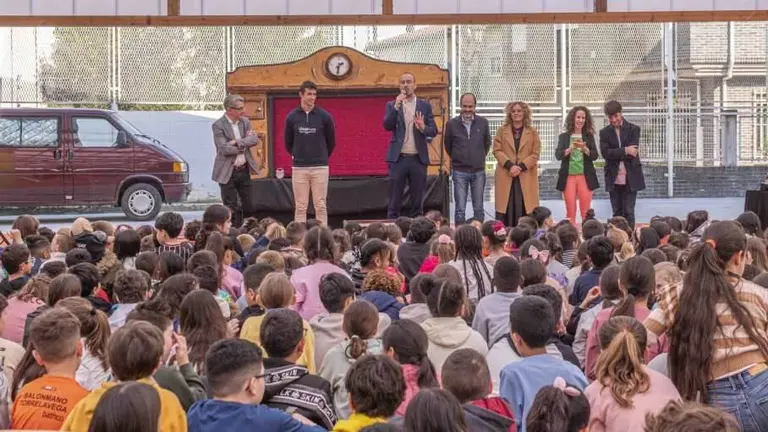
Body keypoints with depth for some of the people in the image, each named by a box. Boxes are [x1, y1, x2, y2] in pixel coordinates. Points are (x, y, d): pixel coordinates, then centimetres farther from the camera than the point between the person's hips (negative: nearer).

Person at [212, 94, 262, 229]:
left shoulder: (245, 121, 6)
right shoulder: (218, 125, -12)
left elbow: (254, 139, -7)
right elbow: (225, 149, -20)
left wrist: (237, 142, -20)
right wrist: (246, 143, -10)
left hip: (244, 170, 5)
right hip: (228, 172, -5)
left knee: (249, 207, 9)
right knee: (231, 210, 0)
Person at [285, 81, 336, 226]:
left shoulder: (324, 116, -2)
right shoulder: (292, 117, 1)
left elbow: (331, 141, 9)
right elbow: (288, 142, 13)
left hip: (320, 167, -1)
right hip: (299, 168, 1)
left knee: (320, 206, 1)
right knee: (300, 206, 4)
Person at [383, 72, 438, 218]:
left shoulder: (425, 106, 9)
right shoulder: (392, 105, 8)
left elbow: (434, 131, 6)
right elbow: (387, 125, -6)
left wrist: (423, 128, -15)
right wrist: (396, 106, -15)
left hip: (418, 158, 1)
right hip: (398, 158, -1)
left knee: (418, 201, 4)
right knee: (394, 202, -2)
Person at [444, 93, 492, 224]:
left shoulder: (483, 122, 0)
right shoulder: (452, 123, -3)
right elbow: (447, 145, 12)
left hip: (479, 171, 1)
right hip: (460, 172, -1)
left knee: (478, 209, 6)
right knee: (460, 209, -2)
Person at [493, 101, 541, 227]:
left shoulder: (532, 132, 9)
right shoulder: (502, 130, 11)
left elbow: (535, 154, 2)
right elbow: (497, 150, 2)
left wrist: (521, 167, -12)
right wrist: (510, 165, -13)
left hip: (526, 177, 0)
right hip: (505, 176, 0)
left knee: (524, 210, -5)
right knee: (506, 211, -2)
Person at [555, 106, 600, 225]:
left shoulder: (589, 136, 7)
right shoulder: (564, 136, 5)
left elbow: (595, 156, -3)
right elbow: (558, 155, -7)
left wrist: (584, 149, -22)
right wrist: (571, 148, -24)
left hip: (585, 177, 0)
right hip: (568, 177, 0)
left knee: (586, 212, 0)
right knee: (570, 211, 1)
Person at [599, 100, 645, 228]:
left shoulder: (634, 129, 2)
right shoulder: (605, 132, 7)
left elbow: (632, 151, -11)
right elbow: (605, 153, -9)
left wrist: (615, 154, -12)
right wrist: (625, 151, -18)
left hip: (630, 178, -2)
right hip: (614, 179, 2)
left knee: (628, 212, -2)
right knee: (617, 213, 7)